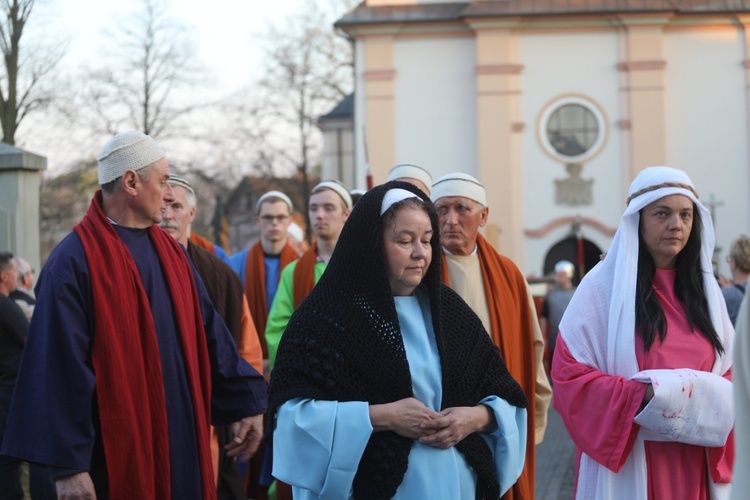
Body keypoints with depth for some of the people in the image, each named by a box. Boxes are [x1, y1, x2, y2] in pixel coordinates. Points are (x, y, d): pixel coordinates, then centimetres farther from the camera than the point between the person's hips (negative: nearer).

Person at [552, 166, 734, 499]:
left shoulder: (704, 287, 8)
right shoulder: (603, 285, -7)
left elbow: (728, 372, 11)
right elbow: (569, 375, -10)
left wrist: (705, 399, -10)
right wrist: (646, 394, -21)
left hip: (695, 465, 4)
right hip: (629, 463, -4)